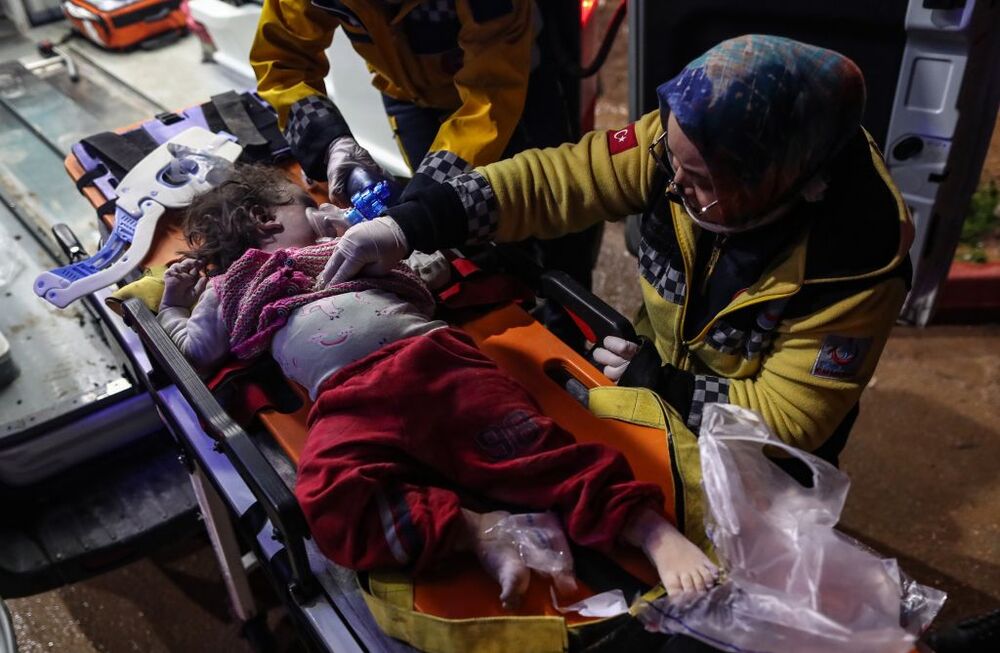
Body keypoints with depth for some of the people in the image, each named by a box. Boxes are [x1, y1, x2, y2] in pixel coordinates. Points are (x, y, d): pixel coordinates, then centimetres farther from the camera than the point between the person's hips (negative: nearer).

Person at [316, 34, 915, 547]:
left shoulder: (858, 266, -33)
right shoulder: (690, 143, -24)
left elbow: (787, 420, -24)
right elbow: (556, 179, -22)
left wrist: (657, 383, -20)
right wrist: (412, 225, -30)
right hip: (658, 375, 4)